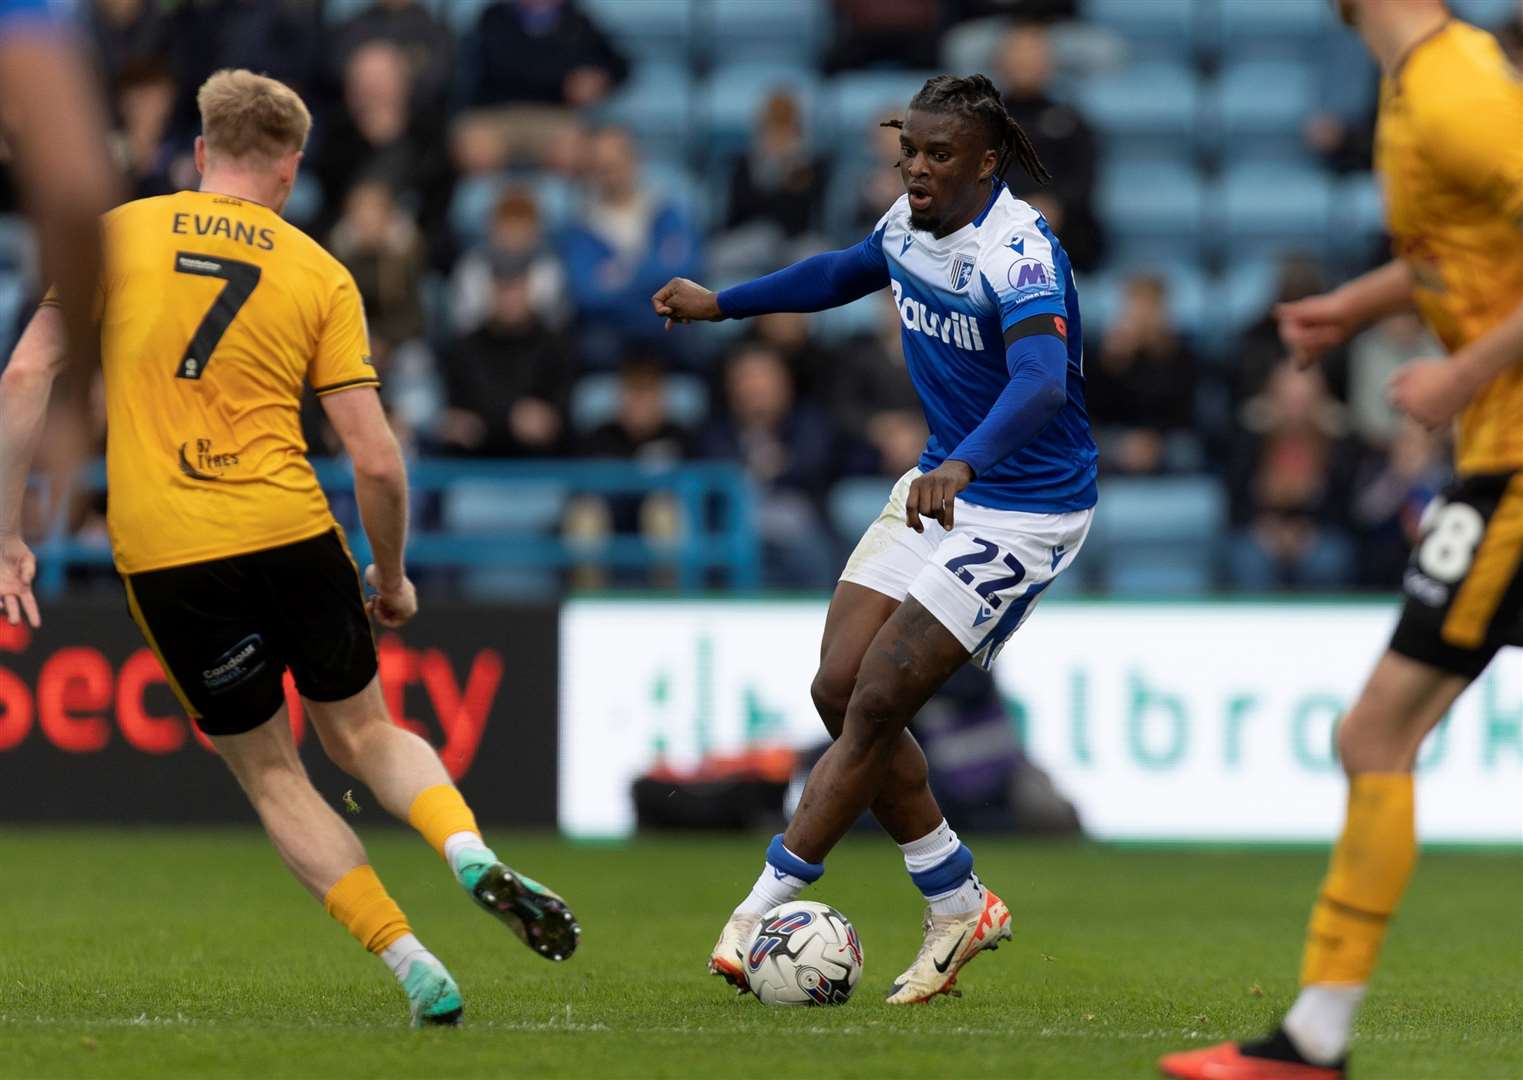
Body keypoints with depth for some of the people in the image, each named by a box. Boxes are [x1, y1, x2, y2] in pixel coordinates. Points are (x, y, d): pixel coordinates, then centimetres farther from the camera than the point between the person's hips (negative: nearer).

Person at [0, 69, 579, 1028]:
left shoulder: (115, 236, 6)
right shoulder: (321, 276, 4)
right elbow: (377, 462, 0)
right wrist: (393, 576, 16)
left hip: (162, 554, 0)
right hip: (290, 531, 0)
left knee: (268, 770, 13)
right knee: (362, 731, 21)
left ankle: (418, 972, 5)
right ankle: (472, 855, -7)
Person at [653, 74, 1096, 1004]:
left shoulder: (1021, 253, -25)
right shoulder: (911, 225, 1)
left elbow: (1040, 383, -42)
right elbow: (848, 272, 25)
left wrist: (965, 464, -58)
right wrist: (721, 304, 29)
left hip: (1026, 513, -8)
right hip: (940, 488, 8)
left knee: (876, 702, -12)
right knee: (840, 689, 0)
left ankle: (763, 910, -3)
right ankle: (960, 908, 13)